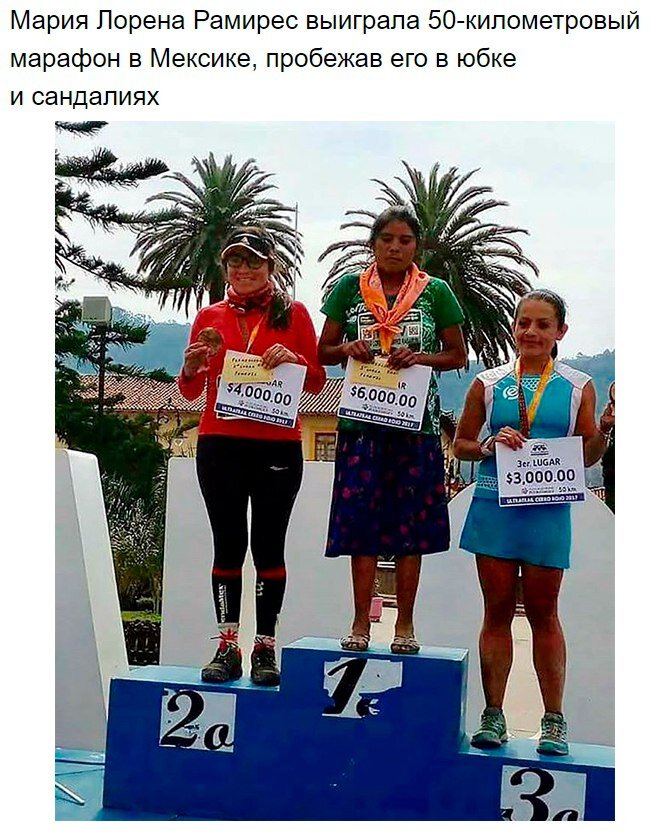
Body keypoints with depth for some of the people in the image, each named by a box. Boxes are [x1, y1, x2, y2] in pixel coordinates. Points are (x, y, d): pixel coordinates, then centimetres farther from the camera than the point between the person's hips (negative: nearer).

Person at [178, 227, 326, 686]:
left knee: (269, 544, 0)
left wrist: (294, 359, -13)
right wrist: (192, 366, -8)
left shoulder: (293, 313, 6)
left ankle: (266, 648, 5)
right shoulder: (210, 317, 12)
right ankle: (228, 645, 6)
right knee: (228, 543, 2)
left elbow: (317, 382, 6)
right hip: (220, 445, 2)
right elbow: (190, 391, 13)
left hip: (278, 447, -2)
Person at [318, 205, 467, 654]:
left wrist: (421, 357, -9)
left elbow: (458, 355, 9)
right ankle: (361, 622, 8)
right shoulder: (350, 288, 7)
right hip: (362, 419, 1)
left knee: (411, 520, 3)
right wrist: (348, 349, -10)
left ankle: (405, 623, 12)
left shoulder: (436, 292, 5)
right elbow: (324, 351, 11)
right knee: (361, 516, -1)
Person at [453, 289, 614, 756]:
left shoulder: (579, 387, 5)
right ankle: (493, 717, 15)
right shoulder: (489, 384, 6)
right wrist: (490, 445, -9)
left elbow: (588, 457, 7)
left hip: (548, 511, -1)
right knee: (497, 610, 6)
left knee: (543, 612, 6)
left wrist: (605, 431, -12)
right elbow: (461, 444, 11)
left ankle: (554, 721, 16)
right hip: (494, 507, 1)